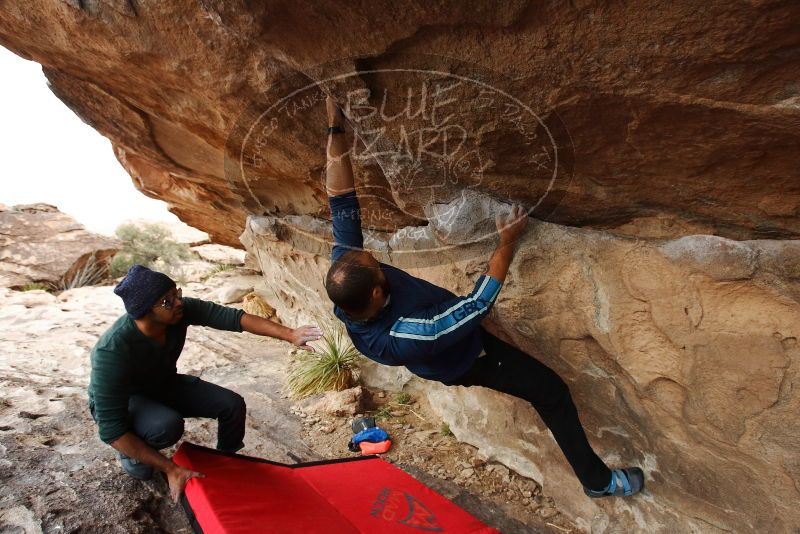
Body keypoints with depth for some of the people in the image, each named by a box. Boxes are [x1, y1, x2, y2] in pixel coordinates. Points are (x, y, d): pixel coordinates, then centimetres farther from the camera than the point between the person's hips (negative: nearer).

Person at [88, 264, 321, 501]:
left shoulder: (182, 309, -27)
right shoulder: (112, 350, -38)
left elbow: (232, 317, -32)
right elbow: (111, 429, -35)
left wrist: (289, 334, -44)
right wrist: (171, 469, -35)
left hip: (163, 384, 5)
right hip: (119, 401, -5)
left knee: (233, 404, -9)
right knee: (167, 426, -36)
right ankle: (132, 455, 0)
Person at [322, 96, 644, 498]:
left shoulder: (344, 274, -30)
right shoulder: (406, 337, -47)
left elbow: (343, 205, -28)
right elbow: (480, 303, -37)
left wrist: (335, 129, -30)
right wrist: (507, 244, -29)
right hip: (467, 360, -6)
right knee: (553, 391, 3)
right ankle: (598, 479, 22)